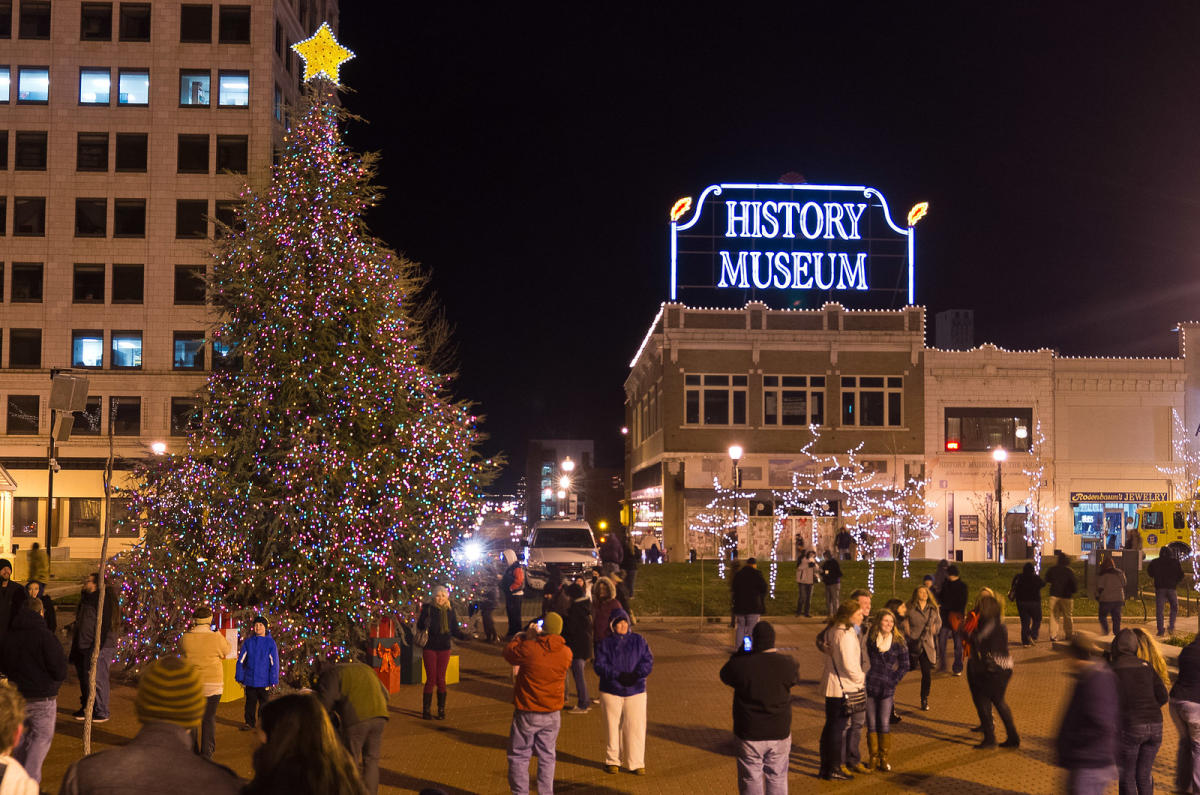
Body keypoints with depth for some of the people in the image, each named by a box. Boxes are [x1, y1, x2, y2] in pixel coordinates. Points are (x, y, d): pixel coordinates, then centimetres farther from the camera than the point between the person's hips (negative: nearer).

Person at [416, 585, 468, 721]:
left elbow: (455, 629, 9)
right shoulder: (428, 608, -5)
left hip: (444, 648, 3)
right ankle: (425, 710, 8)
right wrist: (425, 623, -30)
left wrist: (463, 636, -10)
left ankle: (441, 710, 14)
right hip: (429, 648, -3)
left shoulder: (450, 610, 5)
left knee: (441, 679, 4)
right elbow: (419, 625, -8)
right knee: (431, 679, -3)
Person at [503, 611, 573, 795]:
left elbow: (508, 653, -2)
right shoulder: (566, 653, -7)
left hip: (527, 714, -4)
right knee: (547, 756, 15)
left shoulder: (529, 648, -20)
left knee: (519, 756, 10)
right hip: (553, 714, 4)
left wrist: (524, 636, 7)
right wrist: (534, 638, 13)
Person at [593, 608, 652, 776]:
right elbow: (599, 666, -7)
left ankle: (636, 763, 7)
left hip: (636, 691, 1)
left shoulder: (639, 641, 7)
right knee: (613, 727, 4)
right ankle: (612, 761, 18)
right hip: (611, 691, -1)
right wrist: (618, 675, -20)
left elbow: (648, 661, 1)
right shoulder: (605, 644, 2)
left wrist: (636, 675, -18)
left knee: (635, 727, -2)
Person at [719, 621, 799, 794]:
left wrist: (740, 653, 11)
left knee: (751, 781, 12)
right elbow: (795, 679, 10)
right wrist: (775, 653, 15)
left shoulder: (741, 665, -18)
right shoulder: (786, 664, -13)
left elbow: (725, 674, 4)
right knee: (777, 779, 17)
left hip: (750, 736, -2)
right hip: (780, 734, 2)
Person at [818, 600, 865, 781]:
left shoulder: (832, 630, 8)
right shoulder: (845, 634, -21)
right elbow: (849, 665, -23)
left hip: (831, 685, 9)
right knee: (839, 728, 0)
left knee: (830, 726, 16)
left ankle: (826, 767, 24)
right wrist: (862, 679, -6)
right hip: (843, 687, -9)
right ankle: (834, 770, 8)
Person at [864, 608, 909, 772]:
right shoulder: (870, 638, 2)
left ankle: (884, 758, 11)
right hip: (870, 686, 1)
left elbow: (904, 666, 5)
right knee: (871, 724, 3)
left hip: (887, 688, -1)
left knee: (884, 724, -1)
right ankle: (873, 757, 13)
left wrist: (893, 682, -2)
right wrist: (864, 678, -2)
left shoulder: (899, 641, 1)